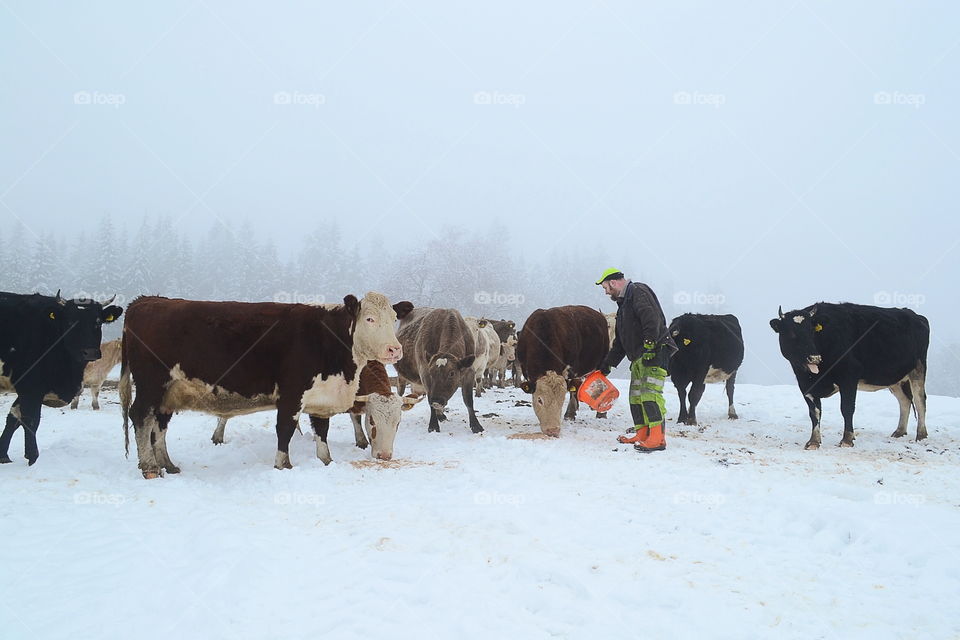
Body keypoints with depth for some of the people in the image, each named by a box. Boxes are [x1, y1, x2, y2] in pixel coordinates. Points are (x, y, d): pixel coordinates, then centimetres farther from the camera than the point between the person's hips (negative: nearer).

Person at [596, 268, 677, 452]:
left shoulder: (638, 291, -4)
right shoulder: (623, 303, 27)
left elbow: (652, 318, -21)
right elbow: (619, 341, 30)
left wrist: (649, 343, -28)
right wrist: (607, 364, 28)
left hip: (655, 352, -10)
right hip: (638, 356, 10)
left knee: (650, 393, -17)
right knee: (636, 395, 10)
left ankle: (657, 439, -19)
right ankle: (642, 434, 16)